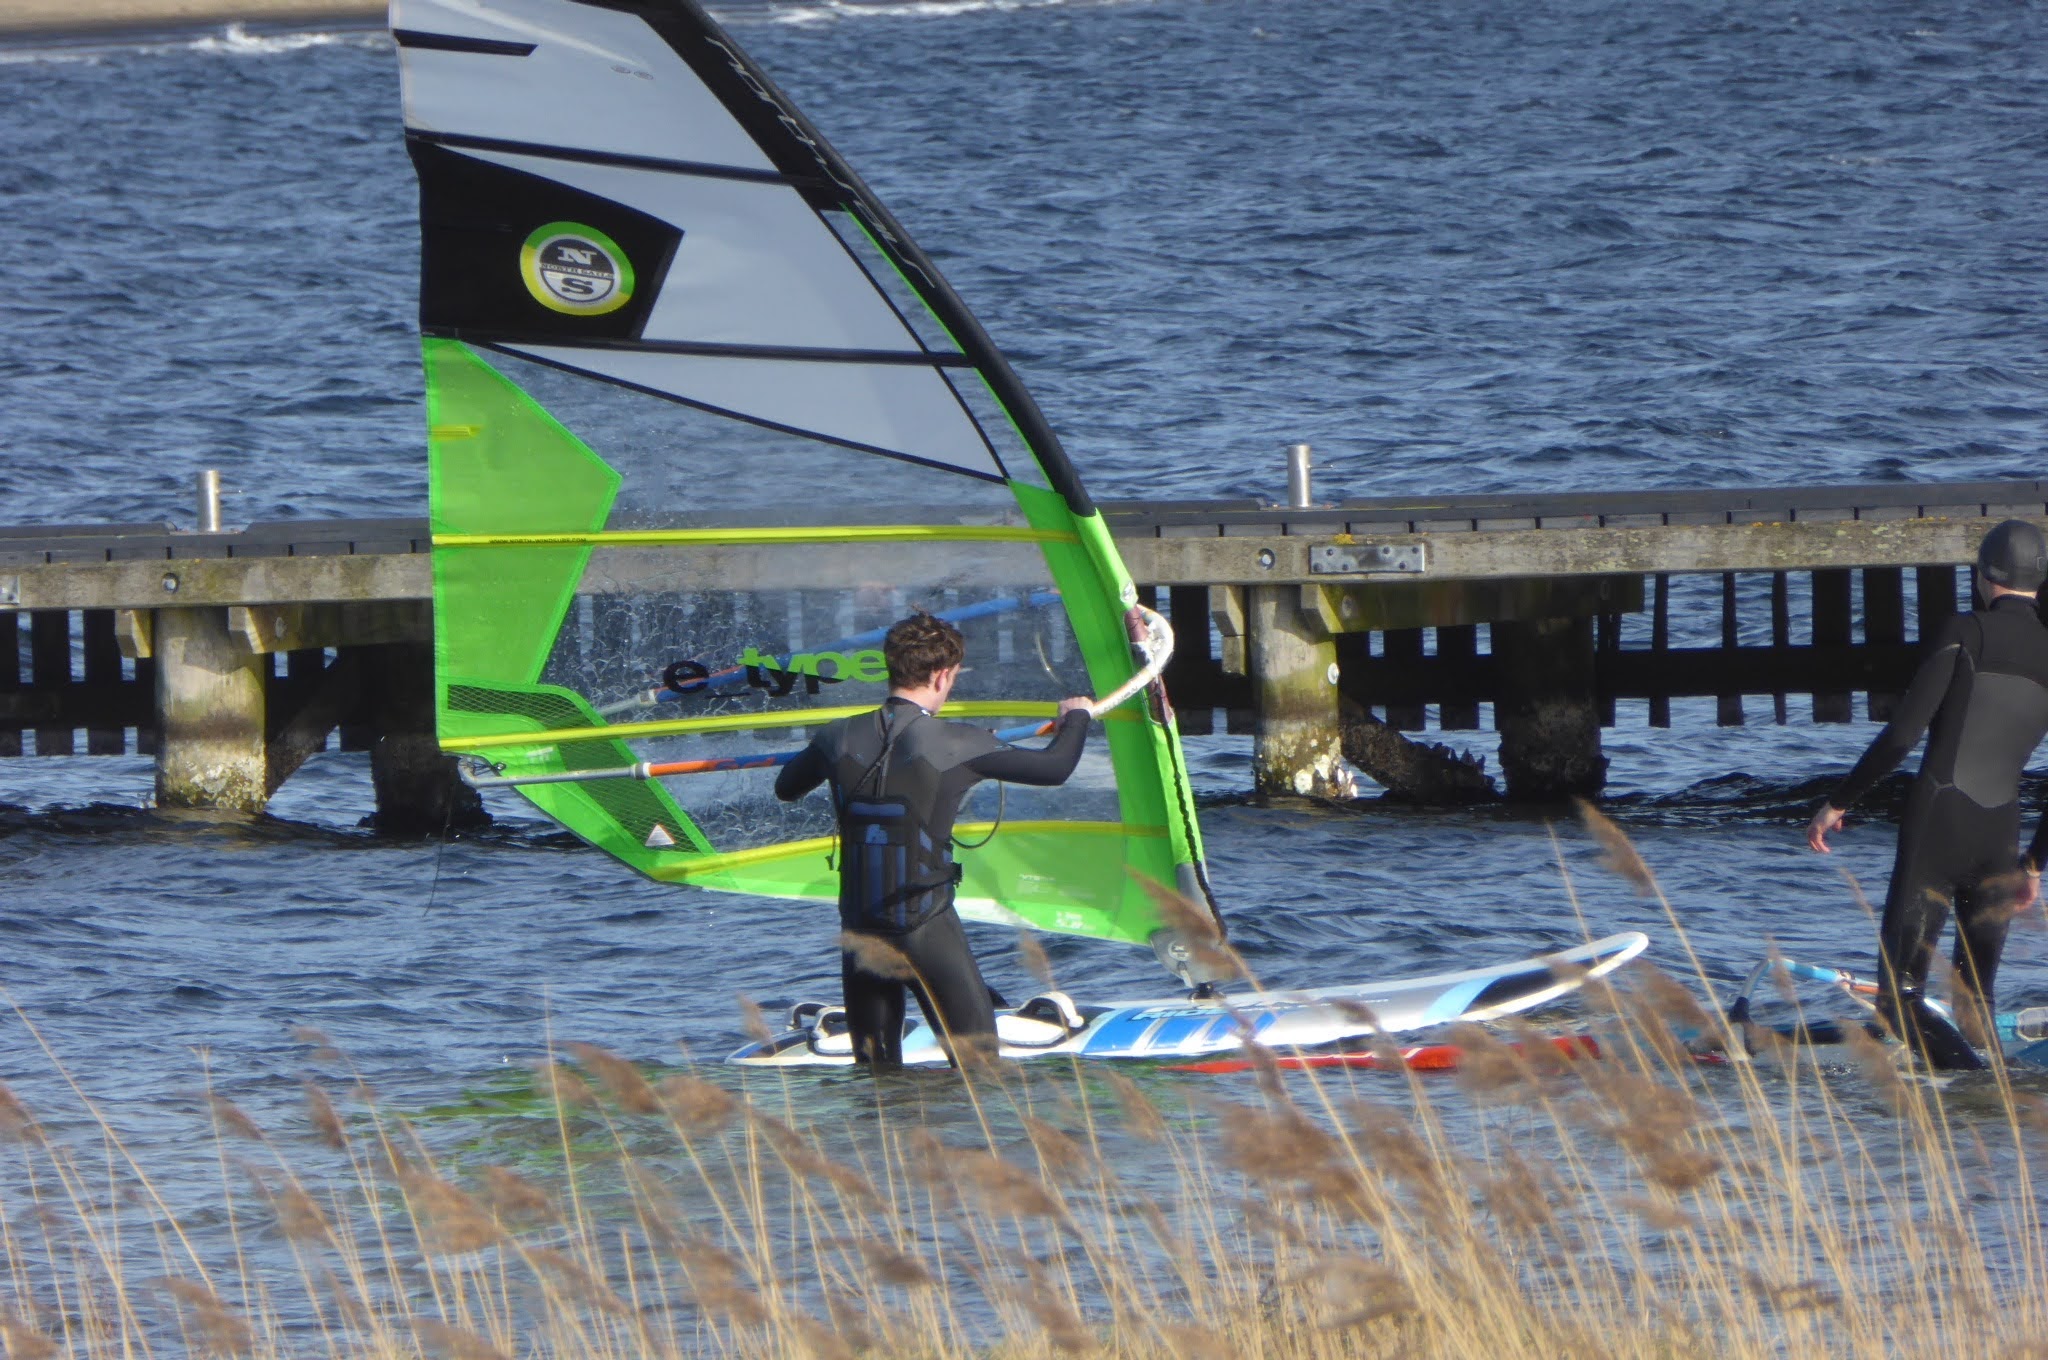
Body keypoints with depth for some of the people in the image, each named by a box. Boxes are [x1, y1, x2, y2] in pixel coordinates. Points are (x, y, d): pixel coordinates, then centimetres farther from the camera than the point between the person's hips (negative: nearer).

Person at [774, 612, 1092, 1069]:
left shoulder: (840, 740, 0)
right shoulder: (957, 745, -11)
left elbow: (785, 789, 21)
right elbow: (1055, 767, 2)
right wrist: (1077, 718, 24)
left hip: (860, 935, 4)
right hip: (928, 929, -4)